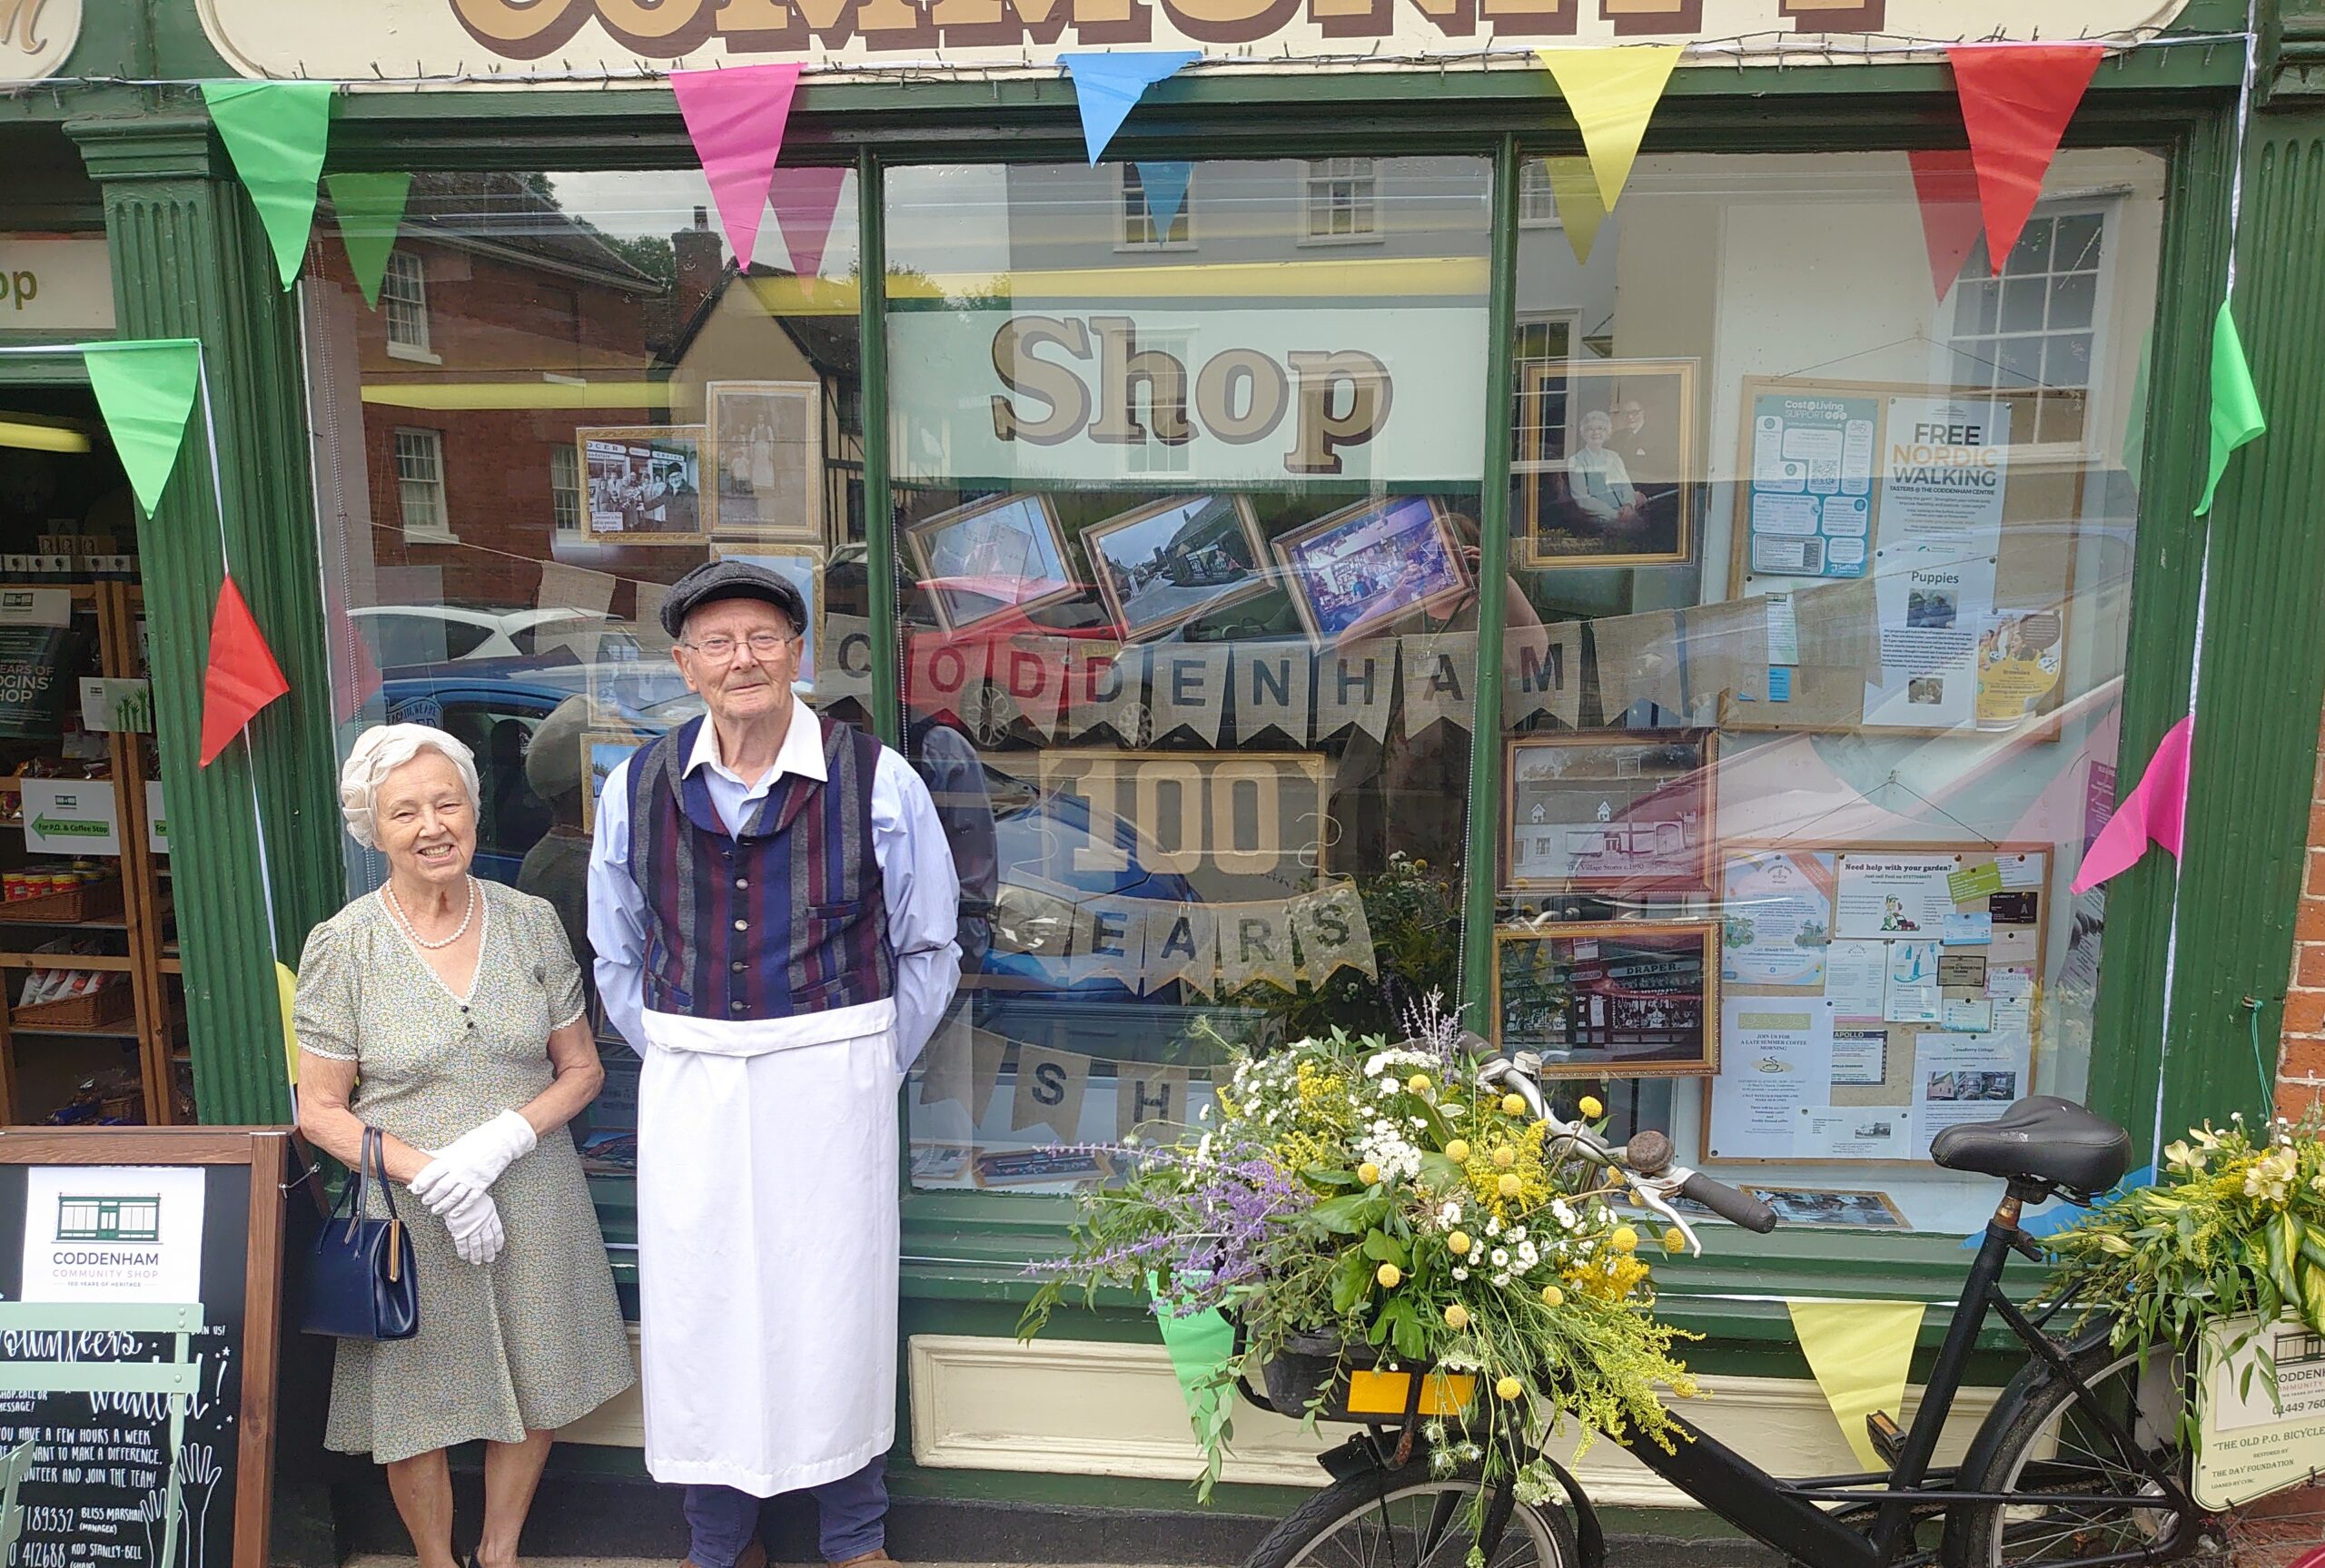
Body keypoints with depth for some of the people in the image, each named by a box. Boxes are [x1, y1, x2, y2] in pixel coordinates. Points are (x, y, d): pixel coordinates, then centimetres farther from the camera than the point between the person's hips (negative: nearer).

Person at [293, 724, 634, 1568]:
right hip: (408, 1216, -2)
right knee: (418, 1409, 13)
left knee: (536, 1391, 16)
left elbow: (581, 1068, 2)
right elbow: (320, 1111, -6)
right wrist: (429, 1174, -19)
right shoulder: (342, 946, -9)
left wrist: (504, 1137, -16)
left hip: (532, 1204, 2)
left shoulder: (532, 923, -3)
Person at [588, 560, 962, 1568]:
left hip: (833, 1082, -2)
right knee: (698, 1307, 11)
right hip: (686, 1093, 3)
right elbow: (616, 959, 14)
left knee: (836, 1305, 9)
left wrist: (866, 1071, 1)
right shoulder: (637, 788, 2)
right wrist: (681, 1061, 8)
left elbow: (930, 950, 3)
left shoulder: (877, 782, -7)